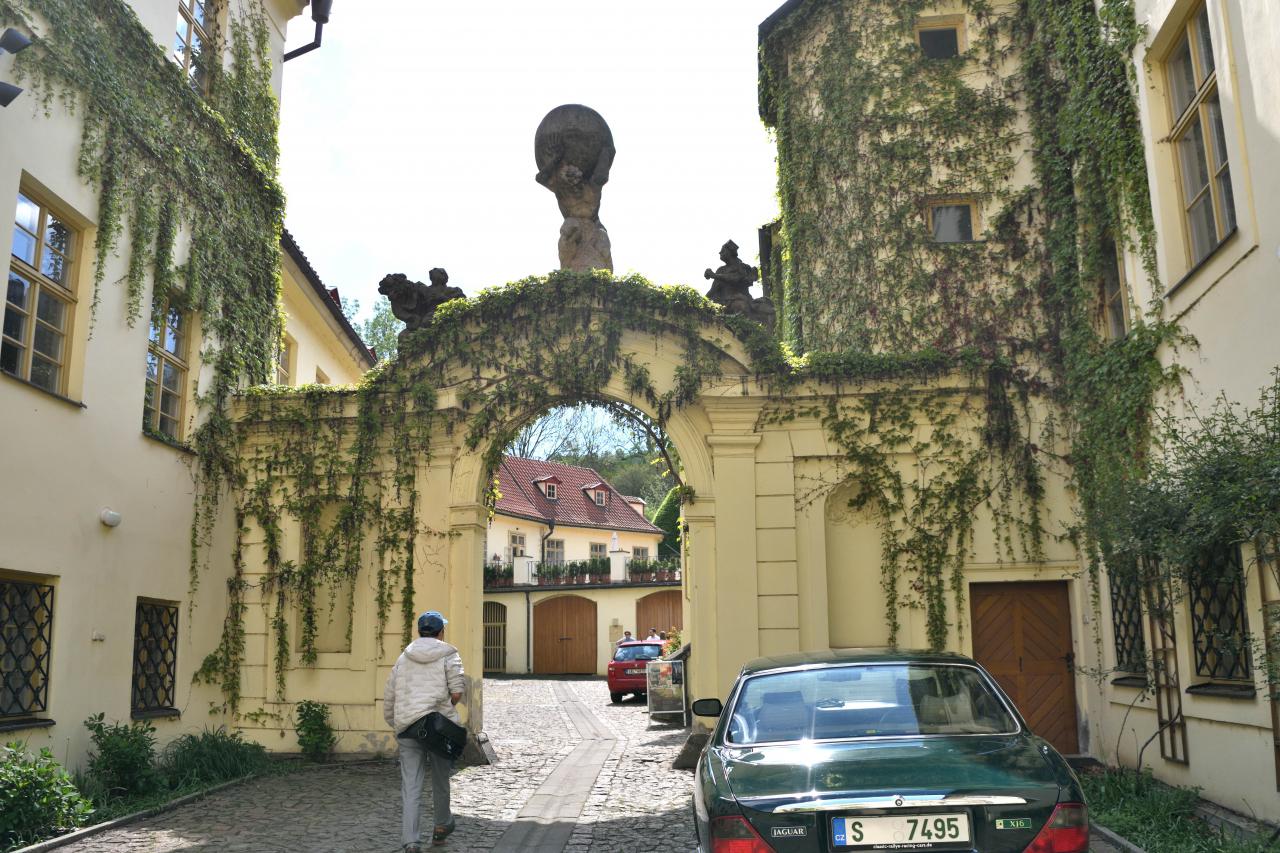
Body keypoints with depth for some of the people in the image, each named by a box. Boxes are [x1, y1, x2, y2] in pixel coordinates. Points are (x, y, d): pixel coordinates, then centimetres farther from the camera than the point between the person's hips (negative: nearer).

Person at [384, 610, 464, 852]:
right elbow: (457, 693, -10)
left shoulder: (404, 657, 14)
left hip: (407, 726, 3)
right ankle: (441, 826, 35)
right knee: (440, 779, 17)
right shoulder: (448, 655, 1)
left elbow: (389, 697, 16)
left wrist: (394, 724, 27)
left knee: (411, 788, 3)